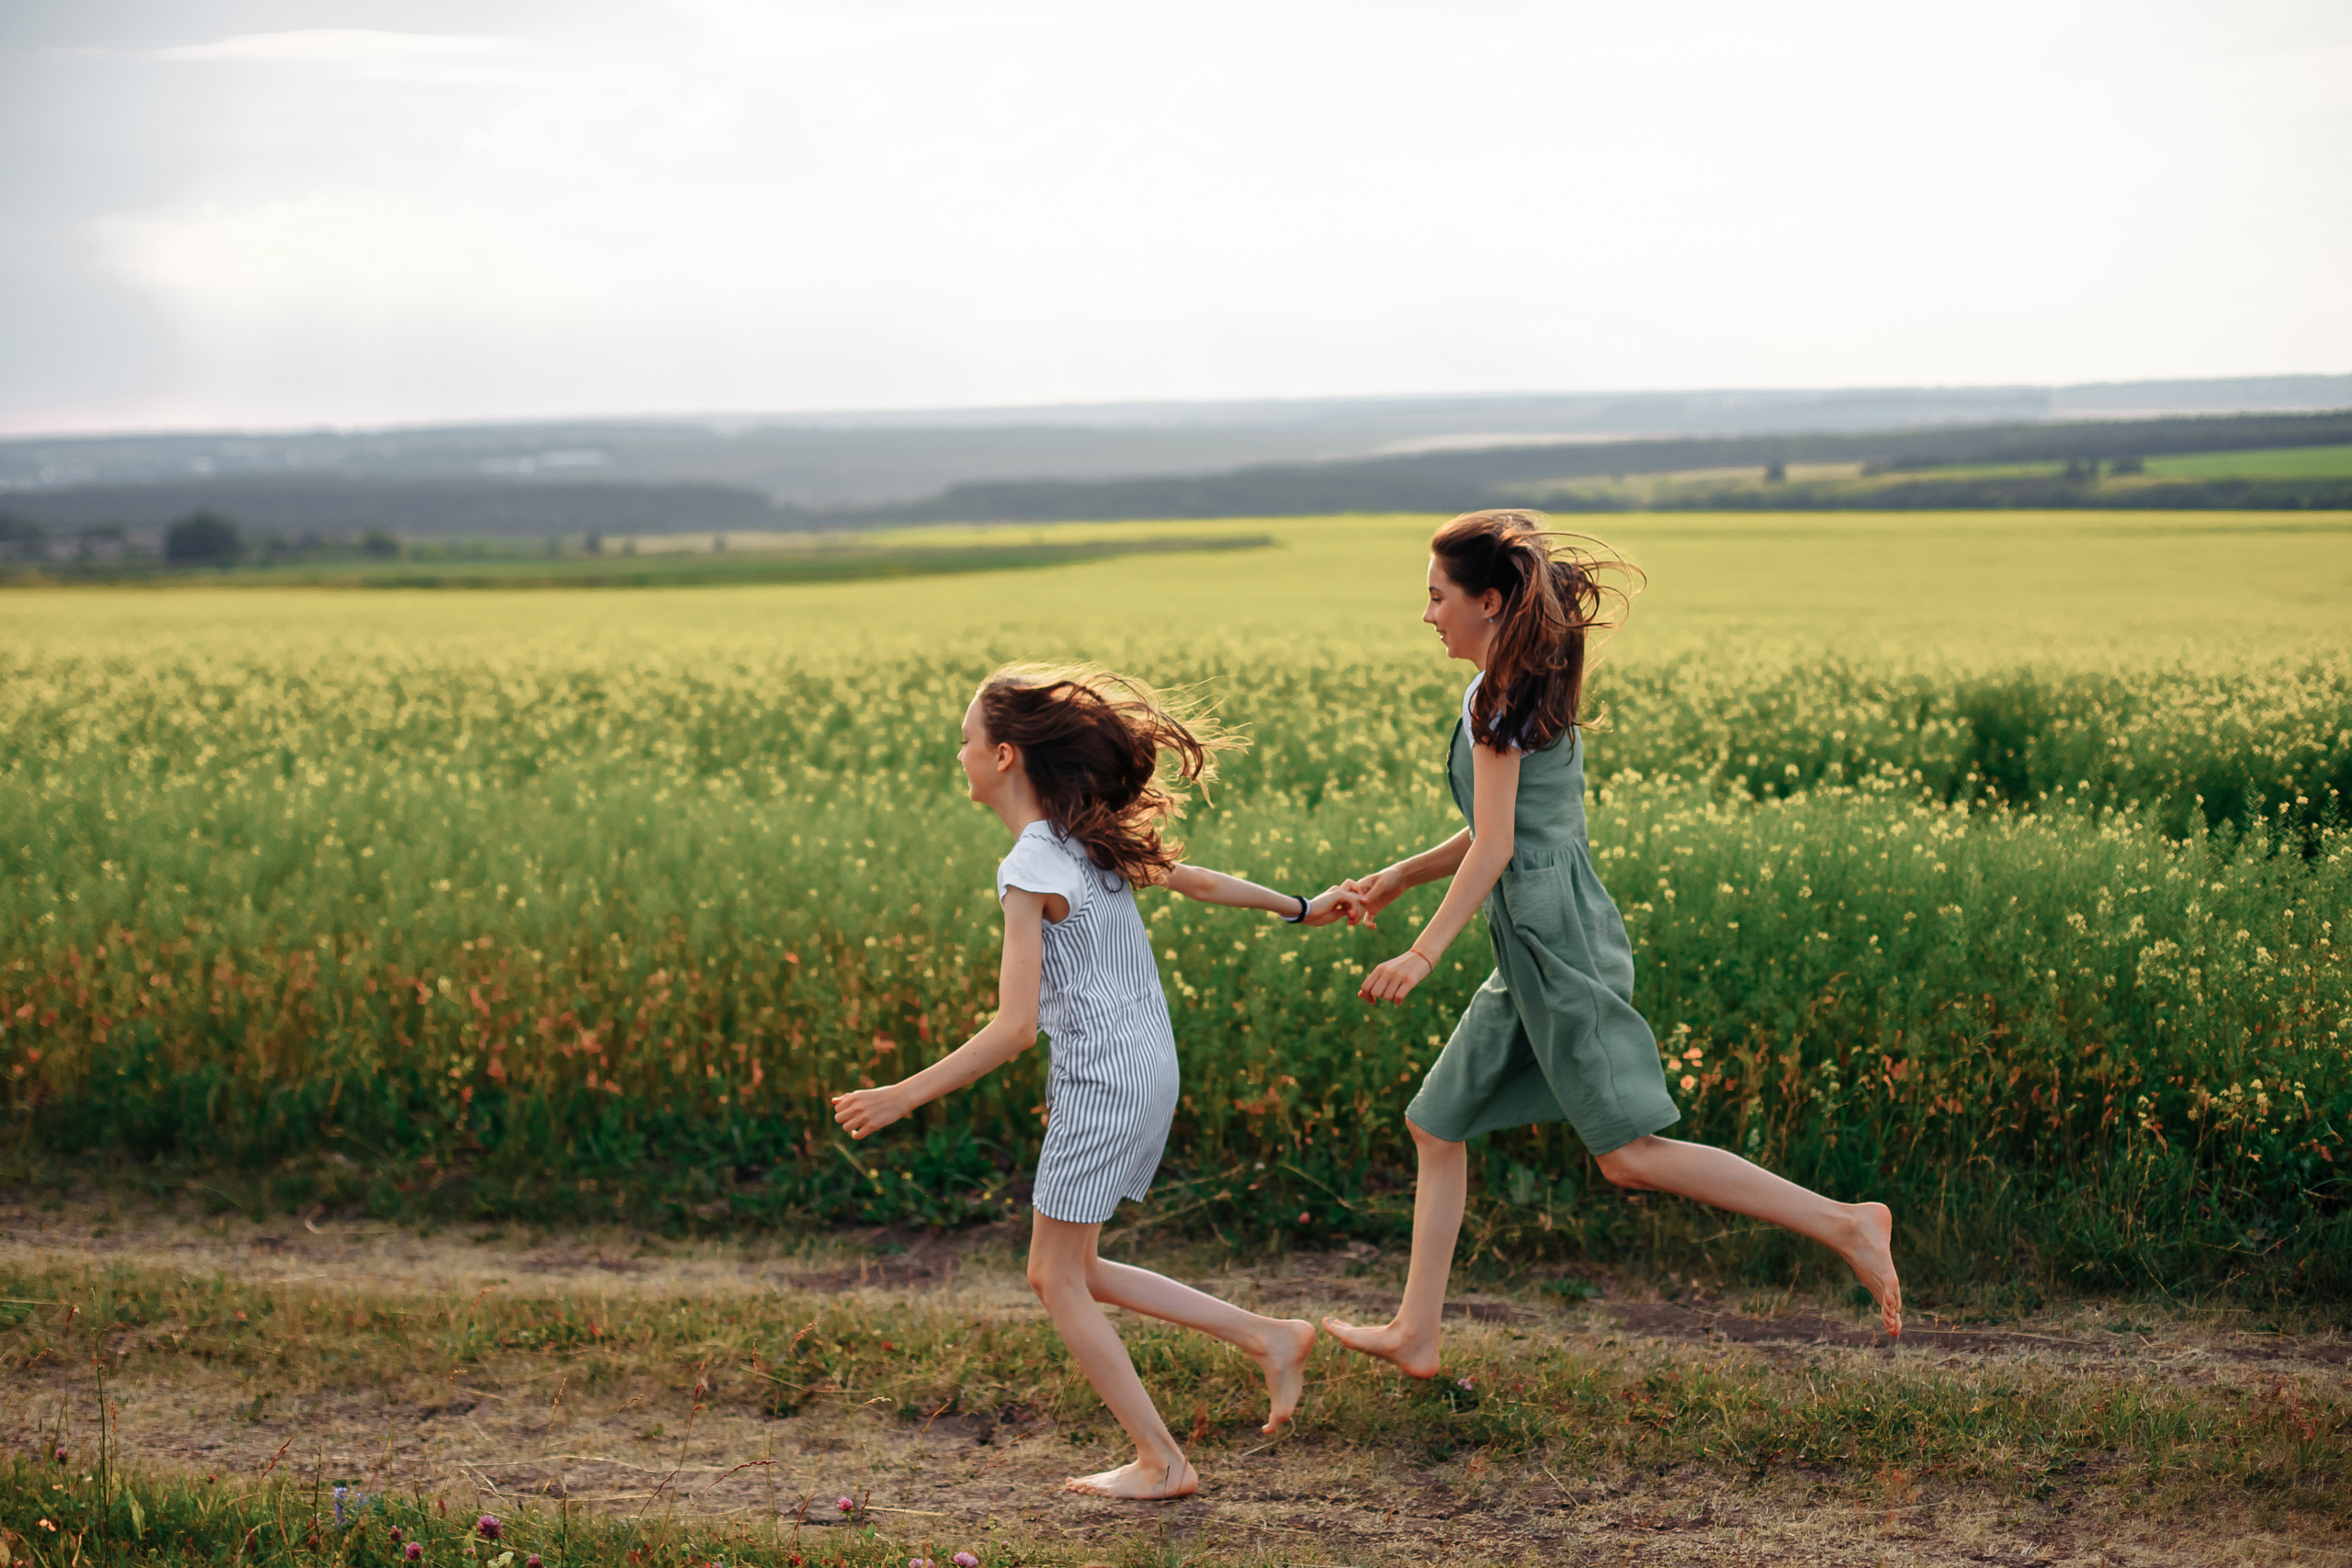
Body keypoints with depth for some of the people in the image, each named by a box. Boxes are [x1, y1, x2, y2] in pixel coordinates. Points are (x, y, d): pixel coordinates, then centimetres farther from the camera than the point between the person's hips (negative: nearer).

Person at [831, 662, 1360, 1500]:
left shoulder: (1029, 868, -18)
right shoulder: (1092, 835, 7)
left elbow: (1013, 1029, -21)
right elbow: (1197, 880, 18)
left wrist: (901, 1097, -18)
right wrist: (1298, 908, 32)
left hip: (1099, 1077, -9)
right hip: (1149, 1065, 9)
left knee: (1059, 1278, 4)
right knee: (1066, 1271, 16)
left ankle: (1162, 1461, 9)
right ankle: (1269, 1337, 16)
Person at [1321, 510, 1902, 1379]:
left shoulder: (1497, 697, -12)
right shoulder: (1541, 686, 16)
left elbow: (1494, 848, -16)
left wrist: (1424, 952, -15)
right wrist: (1398, 878, 27)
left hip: (1553, 939, -10)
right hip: (1539, 948, 10)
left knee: (1628, 1153, -10)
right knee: (1436, 1124, 13)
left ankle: (1841, 1223, -10)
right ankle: (1415, 1334, 18)